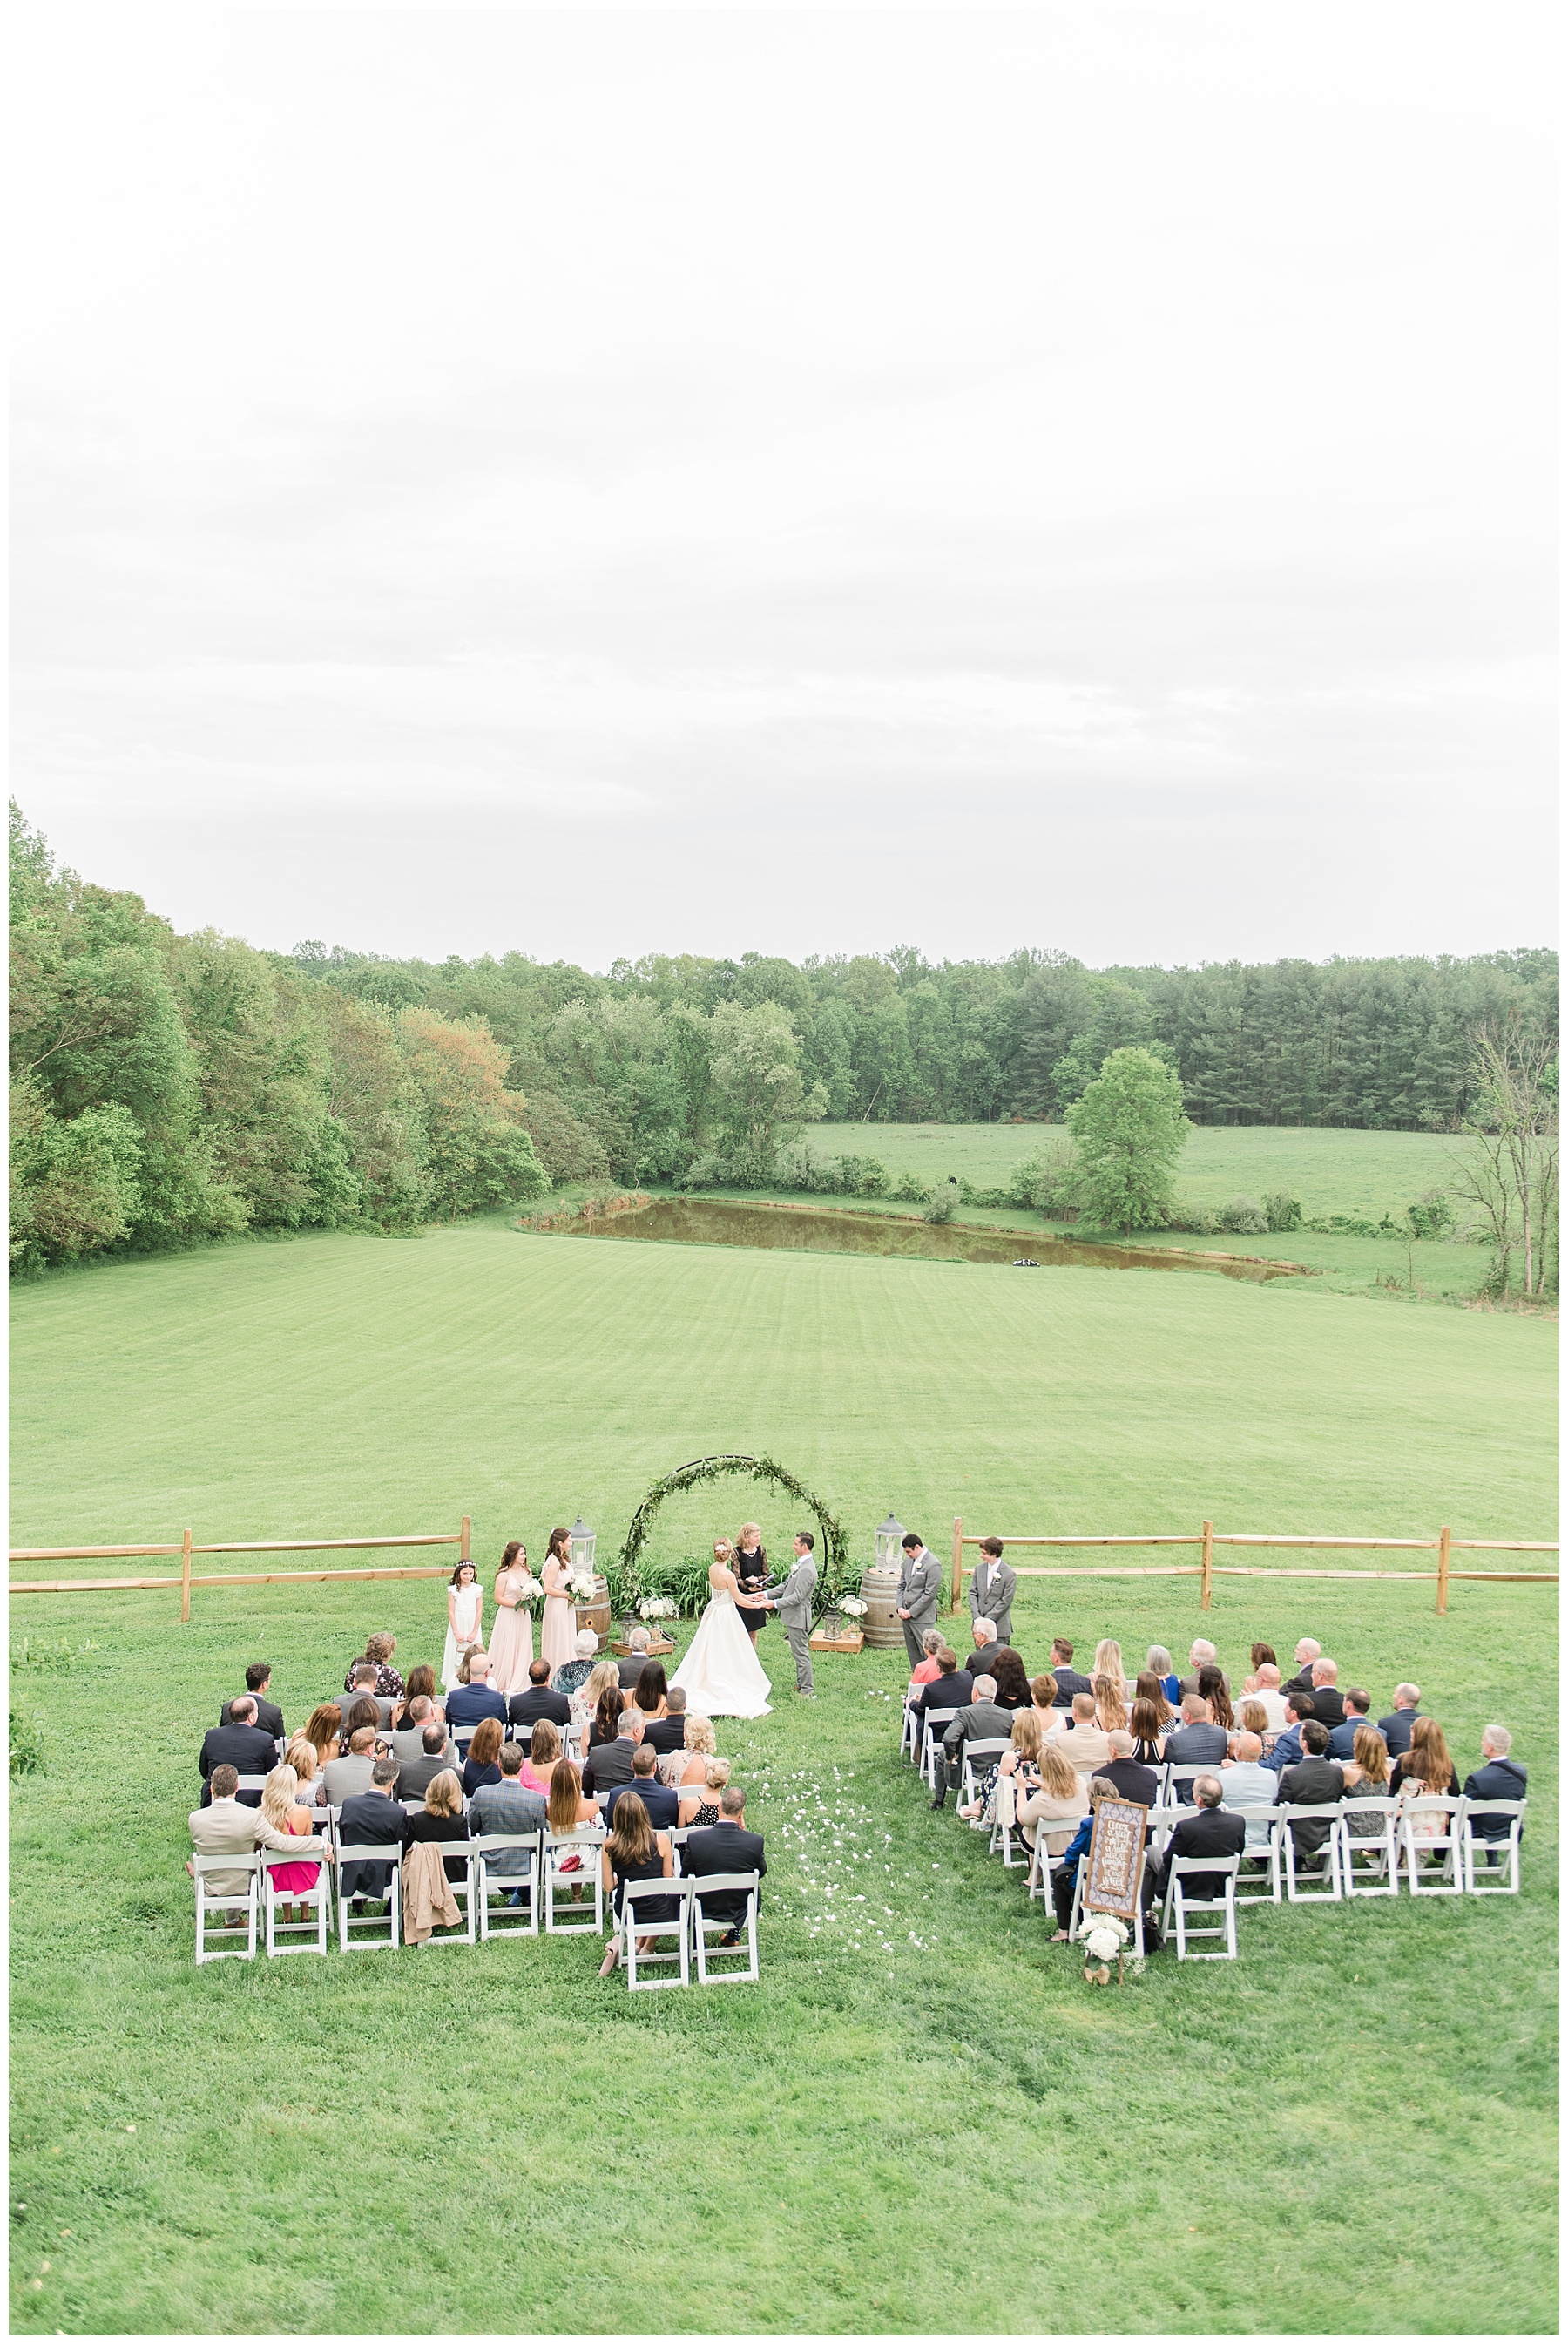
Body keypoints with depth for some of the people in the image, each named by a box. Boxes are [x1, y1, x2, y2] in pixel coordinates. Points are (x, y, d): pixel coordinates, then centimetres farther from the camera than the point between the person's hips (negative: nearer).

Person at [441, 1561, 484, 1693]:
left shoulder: (478, 1589, -2)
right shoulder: (453, 1590, -5)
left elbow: (479, 1611, -2)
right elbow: (451, 1612, -5)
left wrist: (474, 1632, -7)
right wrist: (456, 1632, -9)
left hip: (473, 1626, 1)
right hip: (458, 1626, -1)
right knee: (456, 1656, 2)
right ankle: (453, 1686, 9)